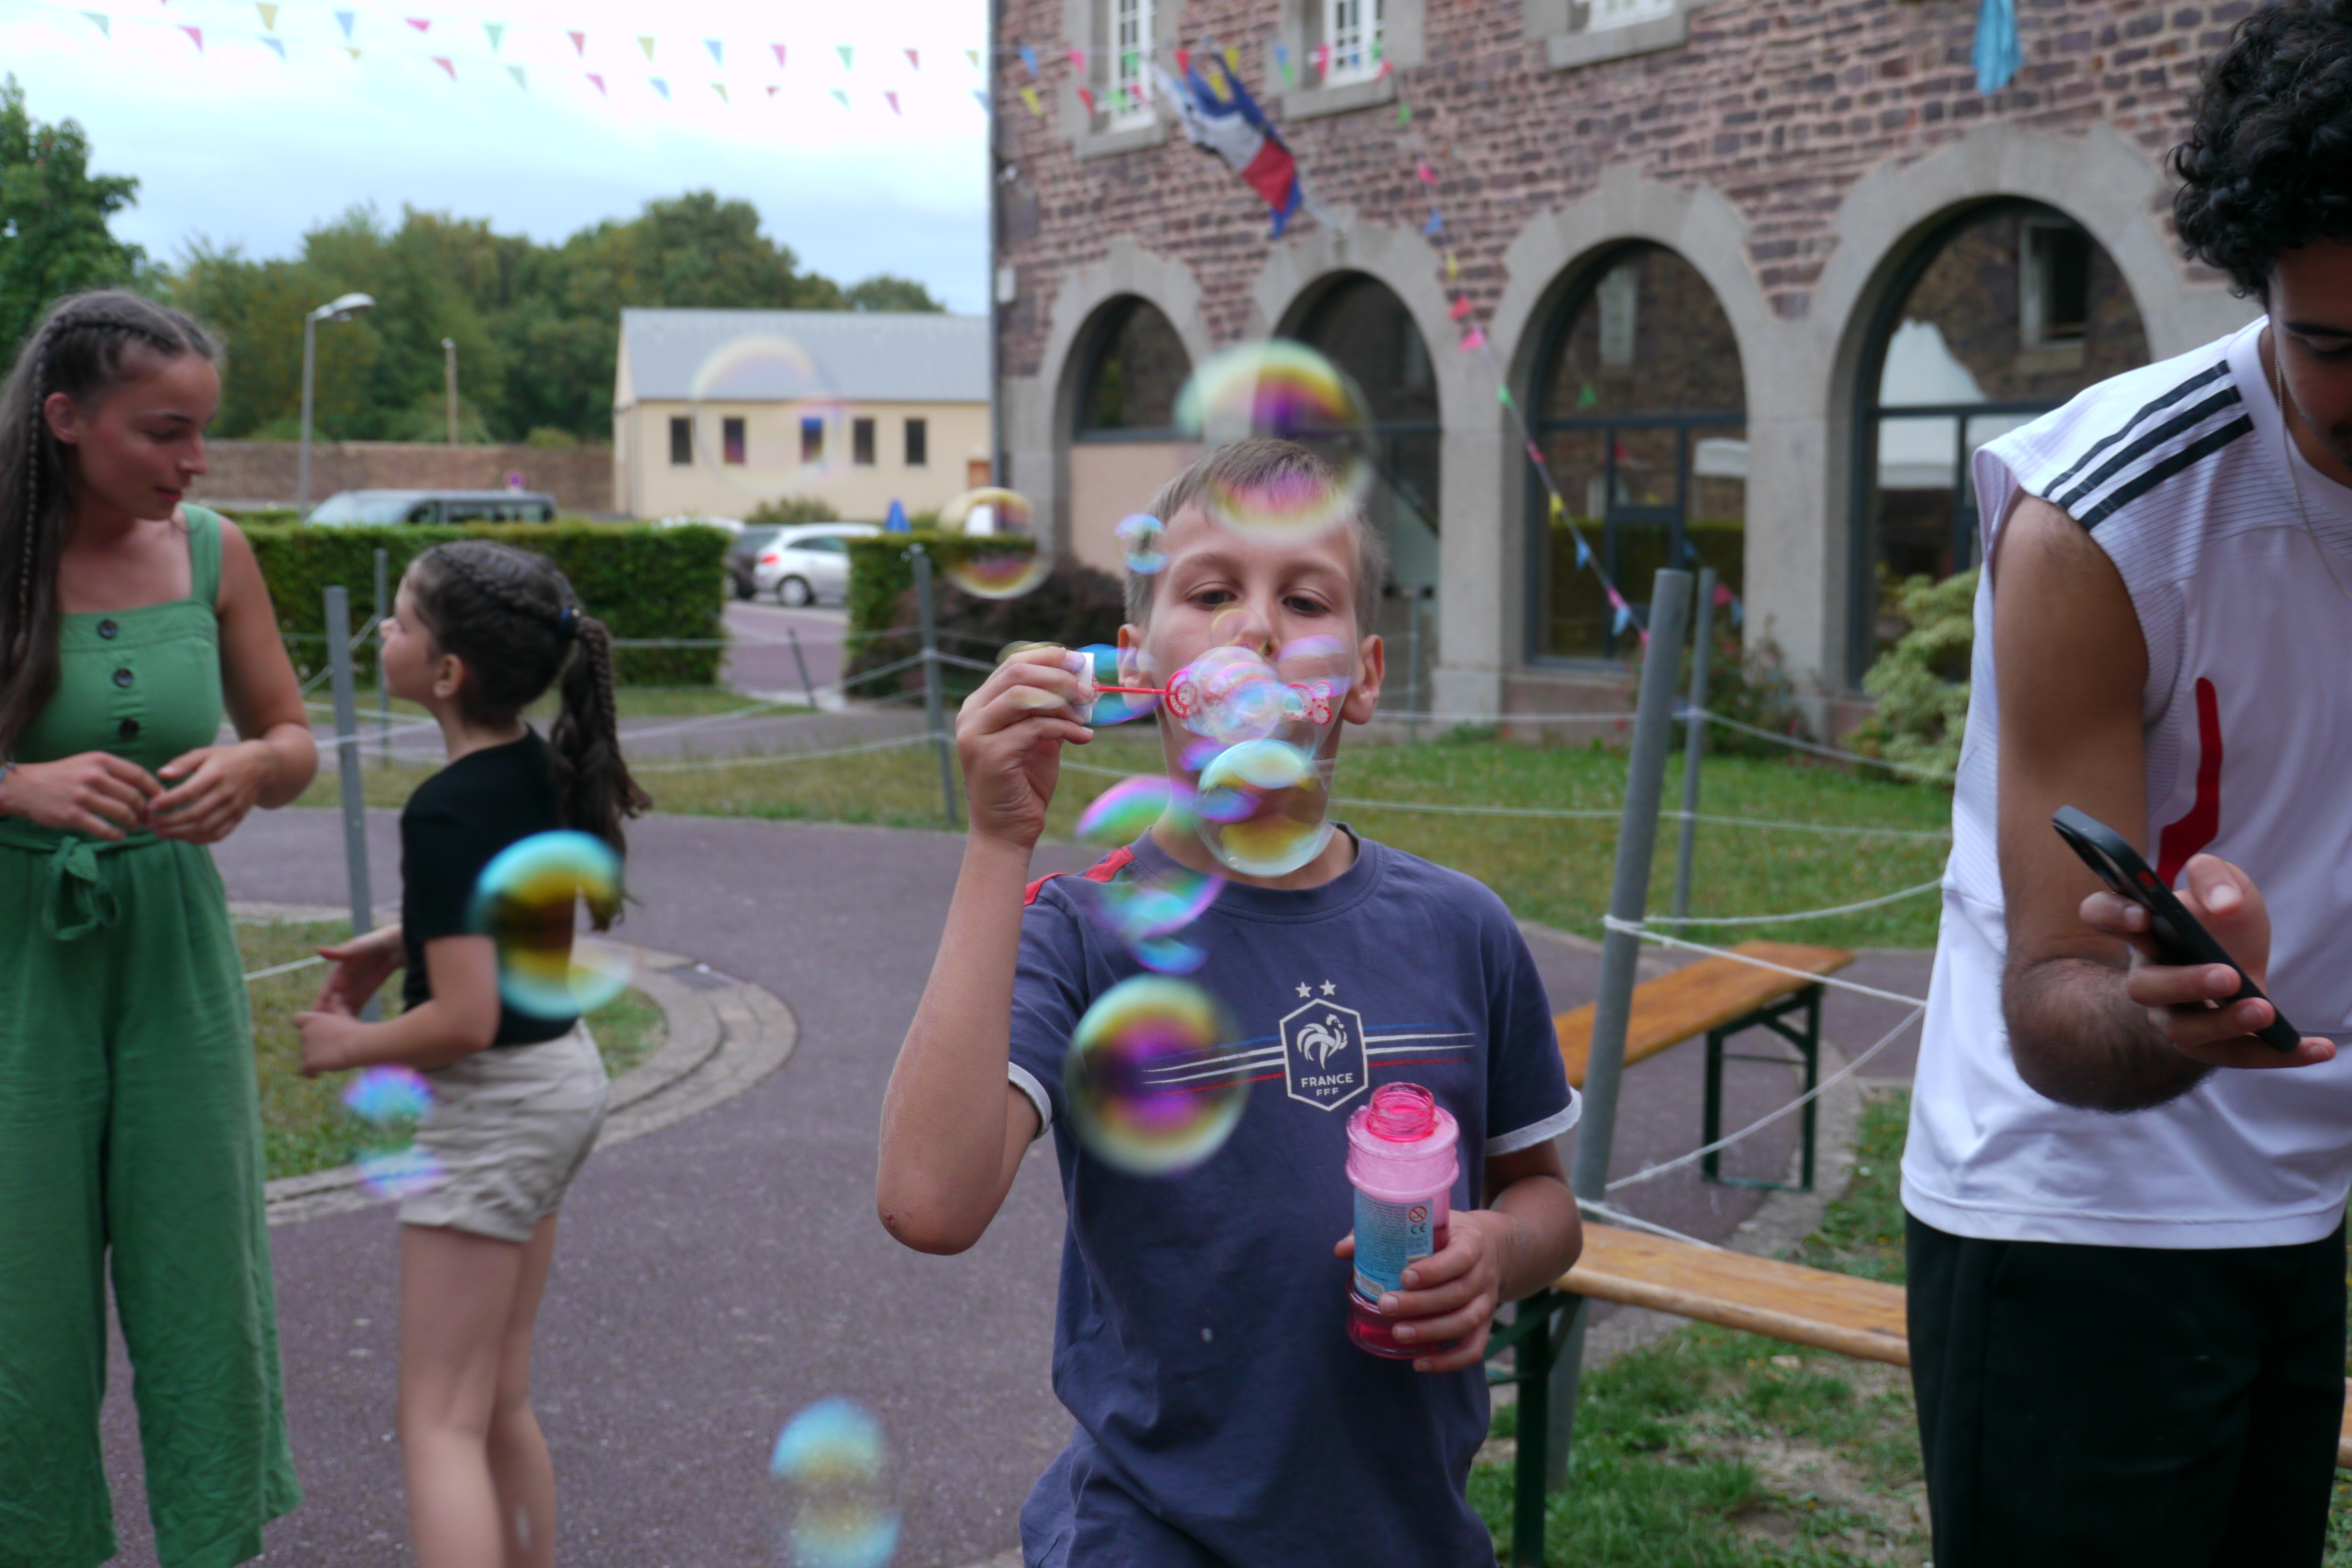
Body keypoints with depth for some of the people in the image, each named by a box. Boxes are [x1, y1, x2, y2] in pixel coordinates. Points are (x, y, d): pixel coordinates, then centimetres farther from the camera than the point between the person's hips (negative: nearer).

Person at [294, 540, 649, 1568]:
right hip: (565, 1073, 9)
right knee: (501, 1405, 18)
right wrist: (404, 941, 13)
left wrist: (350, 1045, -10)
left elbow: (465, 1019, -26)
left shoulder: (446, 812, -23)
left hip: (495, 1104, -9)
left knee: (440, 1423, -2)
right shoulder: (540, 767, 2)